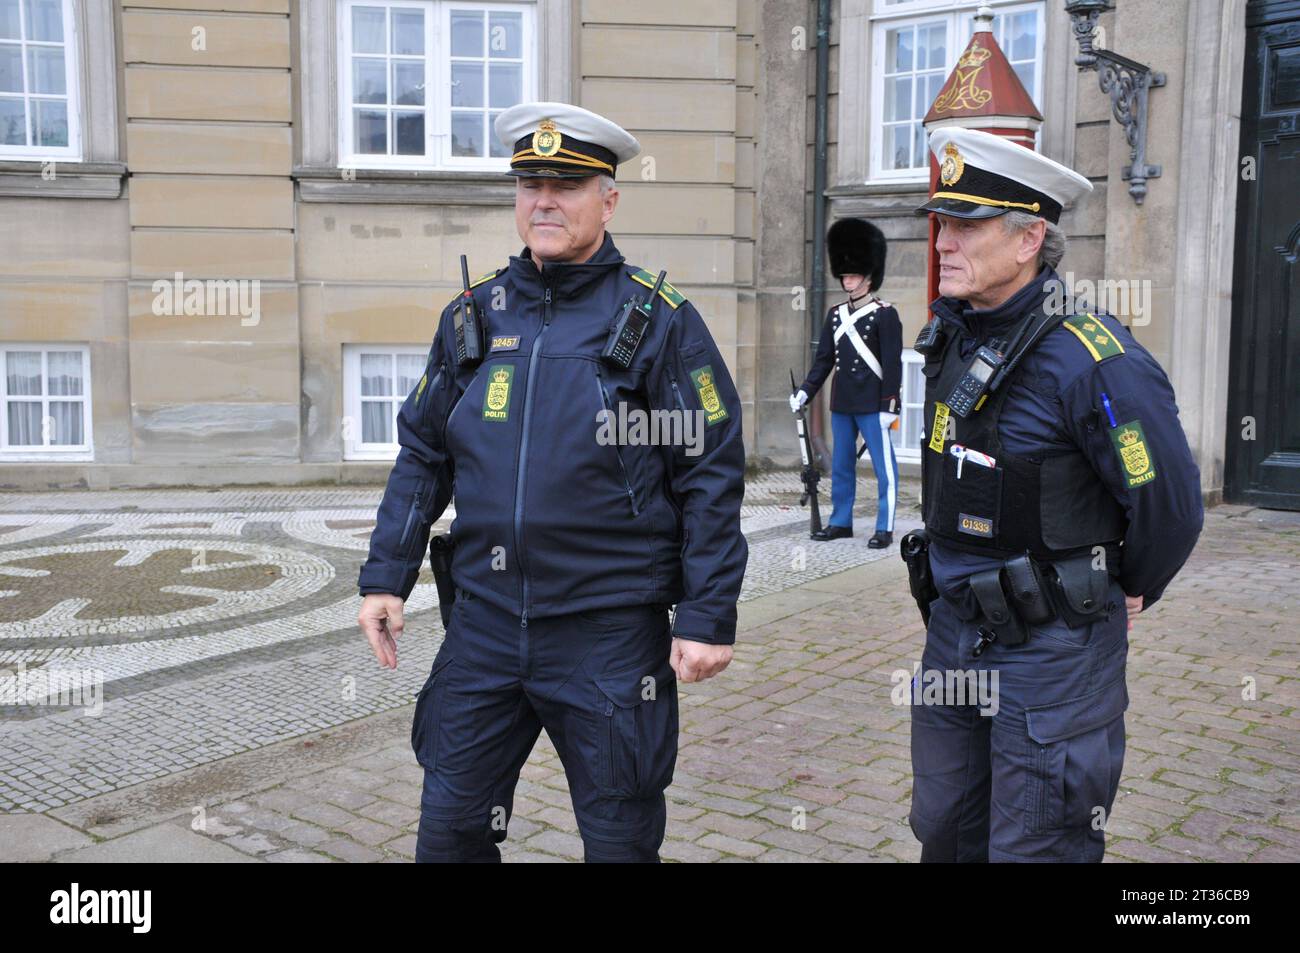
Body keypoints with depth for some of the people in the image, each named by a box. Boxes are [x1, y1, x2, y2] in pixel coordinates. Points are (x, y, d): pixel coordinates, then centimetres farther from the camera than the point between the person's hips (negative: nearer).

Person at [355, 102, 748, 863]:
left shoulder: (660, 320, -6)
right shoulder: (474, 314, 6)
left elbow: (712, 477, -7)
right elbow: (423, 455, 11)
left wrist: (709, 619, -10)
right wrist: (387, 578, 5)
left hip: (611, 634, -3)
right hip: (485, 623, 4)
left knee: (620, 838, 12)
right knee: (450, 828, 14)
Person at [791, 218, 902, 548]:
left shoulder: (885, 315, -7)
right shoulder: (835, 315, 10)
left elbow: (892, 363, -10)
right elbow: (824, 359, 13)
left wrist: (889, 406, -14)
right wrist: (805, 391, 4)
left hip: (873, 406, -6)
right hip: (841, 405, 6)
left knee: (883, 467, 1)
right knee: (841, 466, 13)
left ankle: (885, 529, 6)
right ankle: (841, 522, 23)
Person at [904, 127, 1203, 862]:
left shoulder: (1090, 358, -23)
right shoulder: (954, 333, 3)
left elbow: (1168, 501, -16)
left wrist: (1129, 594, -1)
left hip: (1053, 649, -7)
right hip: (955, 627, 8)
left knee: (1033, 847, 6)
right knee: (945, 832, 21)